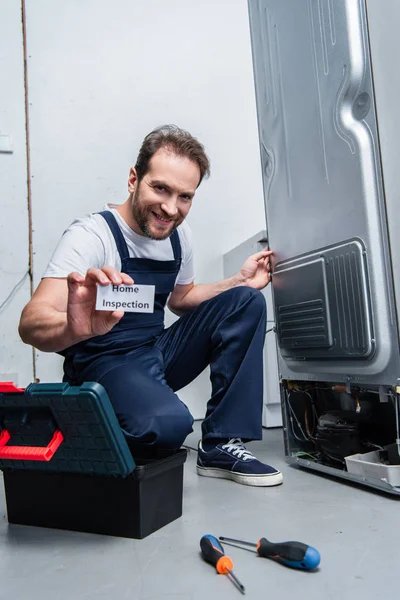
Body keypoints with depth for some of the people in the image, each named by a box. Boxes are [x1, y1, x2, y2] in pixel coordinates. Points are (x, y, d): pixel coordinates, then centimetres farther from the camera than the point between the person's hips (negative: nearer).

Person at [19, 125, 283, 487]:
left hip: (159, 351, 8)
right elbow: (31, 324, -30)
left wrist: (240, 280, 3)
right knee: (168, 422, -37)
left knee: (246, 302, -5)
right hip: (104, 364, -7)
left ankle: (222, 446, -6)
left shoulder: (178, 234, 2)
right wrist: (74, 328, -55)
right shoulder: (92, 235, -20)